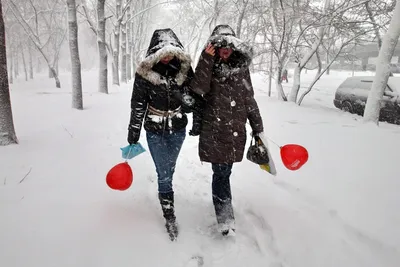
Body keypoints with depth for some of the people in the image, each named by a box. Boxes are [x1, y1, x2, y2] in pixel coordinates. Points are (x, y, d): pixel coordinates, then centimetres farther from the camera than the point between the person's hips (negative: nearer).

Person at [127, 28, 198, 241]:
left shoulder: (184, 68, -7)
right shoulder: (145, 72, -13)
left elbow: (193, 100, -2)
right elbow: (138, 104, -7)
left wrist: (184, 96, -25)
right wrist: (133, 132, -5)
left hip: (178, 129, 2)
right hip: (155, 131, -2)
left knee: (169, 170, 18)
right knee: (164, 174, 1)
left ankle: (163, 191, 46)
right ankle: (169, 216, 15)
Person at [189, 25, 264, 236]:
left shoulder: (241, 67, 8)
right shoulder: (209, 66, 0)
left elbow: (249, 100, 11)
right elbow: (198, 88, -19)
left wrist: (258, 127, 11)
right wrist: (206, 59, -22)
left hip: (236, 130, 3)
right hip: (214, 130, -3)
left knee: (225, 171, 11)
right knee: (221, 172, -4)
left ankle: (221, 203, 33)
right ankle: (225, 218, 5)